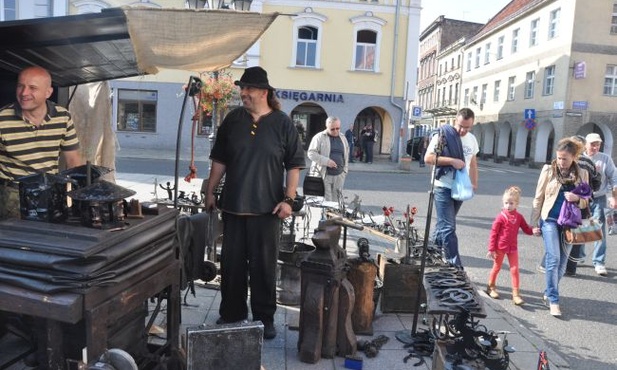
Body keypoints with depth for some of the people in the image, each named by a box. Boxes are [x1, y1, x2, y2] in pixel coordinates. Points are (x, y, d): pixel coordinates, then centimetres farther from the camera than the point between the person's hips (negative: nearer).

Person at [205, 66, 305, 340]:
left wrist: (288, 199, -10)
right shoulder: (233, 119, 6)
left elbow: (294, 165, -2)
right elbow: (219, 160, 11)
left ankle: (265, 318, 21)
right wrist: (210, 192, 9)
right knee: (231, 264, 11)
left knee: (264, 266, 6)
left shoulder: (282, 123, -2)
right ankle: (231, 315, 27)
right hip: (233, 205, 3)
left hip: (267, 208, -3)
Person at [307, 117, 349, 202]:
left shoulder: (343, 138, 14)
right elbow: (311, 153, -8)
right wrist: (326, 161, -18)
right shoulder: (319, 137, -2)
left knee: (337, 201, 6)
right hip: (323, 175, -5)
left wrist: (345, 170, 14)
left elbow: (346, 155, 22)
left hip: (339, 176, 5)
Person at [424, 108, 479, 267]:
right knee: (448, 227, -7)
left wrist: (474, 183, 15)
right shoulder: (442, 135, -11)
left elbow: (473, 162, 21)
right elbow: (428, 158, -16)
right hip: (443, 188, -6)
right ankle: (455, 264, -4)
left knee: (444, 224, 16)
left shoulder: (472, 139, 9)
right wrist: (452, 160, -21)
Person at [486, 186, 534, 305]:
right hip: (500, 247, -3)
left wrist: (533, 230, -17)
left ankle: (516, 294, 5)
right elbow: (493, 233, -12)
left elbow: (526, 229, 7)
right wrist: (491, 249, -13)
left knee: (515, 270, 1)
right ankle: (491, 287, 32)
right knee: (496, 268, 12)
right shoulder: (501, 217, -14)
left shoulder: (519, 217, -1)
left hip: (513, 248, 3)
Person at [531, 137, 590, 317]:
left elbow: (586, 202, 9)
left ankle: (549, 293, 26)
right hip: (550, 220, -3)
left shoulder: (582, 174, 3)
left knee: (562, 262, 8)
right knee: (553, 259, -9)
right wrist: (535, 223, 0)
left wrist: (577, 199, -15)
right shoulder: (549, 170, -3)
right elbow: (538, 198, 1)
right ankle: (554, 300, 0)